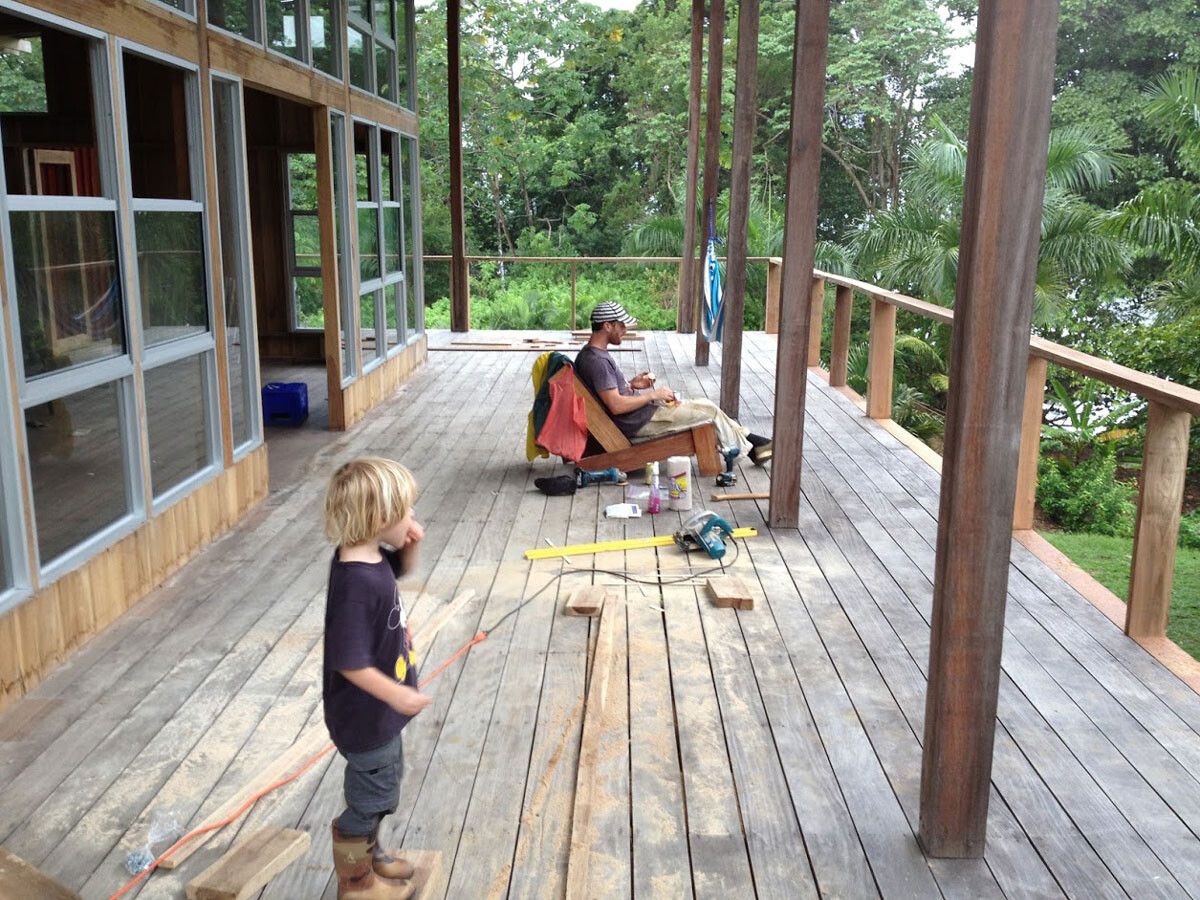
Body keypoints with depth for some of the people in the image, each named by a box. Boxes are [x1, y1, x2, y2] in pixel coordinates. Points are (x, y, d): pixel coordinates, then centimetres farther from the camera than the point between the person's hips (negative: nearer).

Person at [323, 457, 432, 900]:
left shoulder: (372, 556, -6)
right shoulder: (357, 584, -34)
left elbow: (401, 566, 17)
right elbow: (349, 661, -32)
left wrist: (411, 543, -4)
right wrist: (396, 695, -26)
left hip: (378, 713, 9)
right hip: (364, 716, -9)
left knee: (380, 788, 27)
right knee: (370, 797, 12)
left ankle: (370, 852, 49)